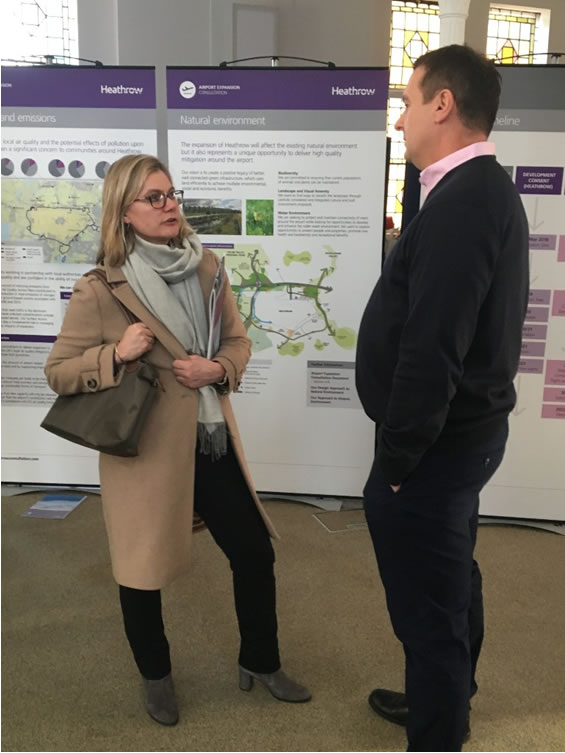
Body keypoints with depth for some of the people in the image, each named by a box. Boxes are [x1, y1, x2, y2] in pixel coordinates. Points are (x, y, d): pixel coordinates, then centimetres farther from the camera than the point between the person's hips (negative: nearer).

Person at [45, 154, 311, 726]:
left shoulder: (205, 267, 2)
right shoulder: (99, 291, -12)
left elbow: (238, 339, 10)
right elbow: (57, 372, -6)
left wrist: (218, 369, -11)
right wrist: (117, 355, -23)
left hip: (212, 442, 5)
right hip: (145, 450, -4)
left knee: (254, 552, 12)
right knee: (141, 571, 13)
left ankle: (260, 664, 38)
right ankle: (155, 676, 43)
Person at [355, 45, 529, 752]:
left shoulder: (460, 203, -22)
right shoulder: (486, 190, 11)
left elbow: (431, 348, -27)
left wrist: (395, 458, -17)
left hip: (437, 443, -11)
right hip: (466, 429, 11)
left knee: (427, 607, 6)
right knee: (453, 582, 25)